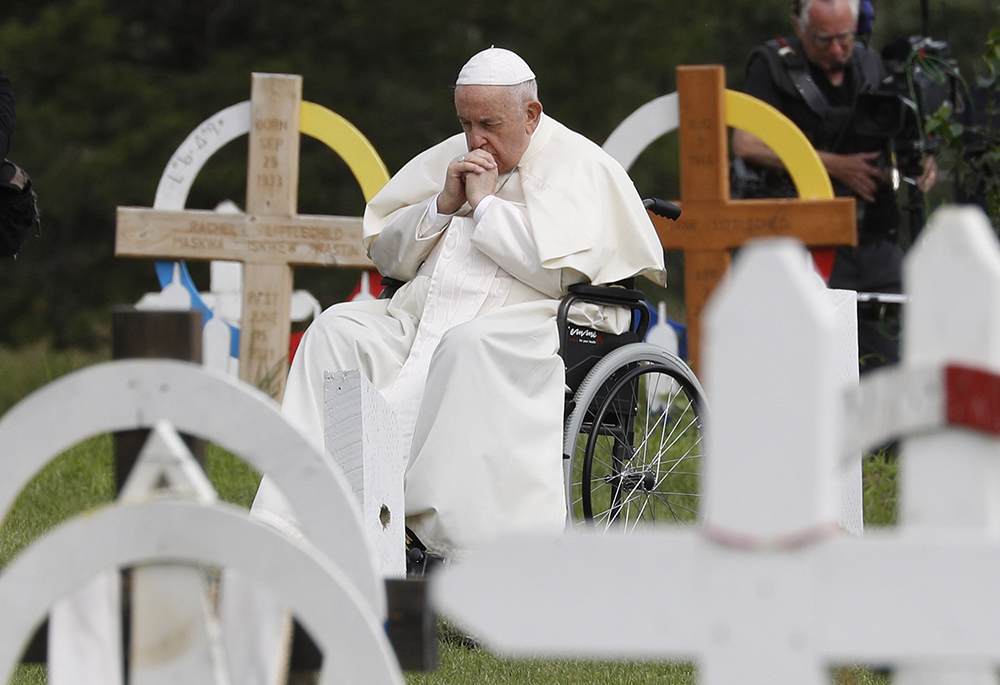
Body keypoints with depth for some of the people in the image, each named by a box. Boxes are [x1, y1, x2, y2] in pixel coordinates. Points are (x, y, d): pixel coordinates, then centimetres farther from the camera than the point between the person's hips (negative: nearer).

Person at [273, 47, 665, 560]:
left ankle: (459, 547, -44)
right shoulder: (449, 158, 22)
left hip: (522, 328, -6)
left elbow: (560, 271, -12)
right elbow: (385, 253, 20)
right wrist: (444, 204, 3)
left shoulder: (580, 167, 3)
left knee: (469, 346, -40)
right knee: (337, 329, -20)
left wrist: (485, 204, -6)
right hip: (418, 321, 6)